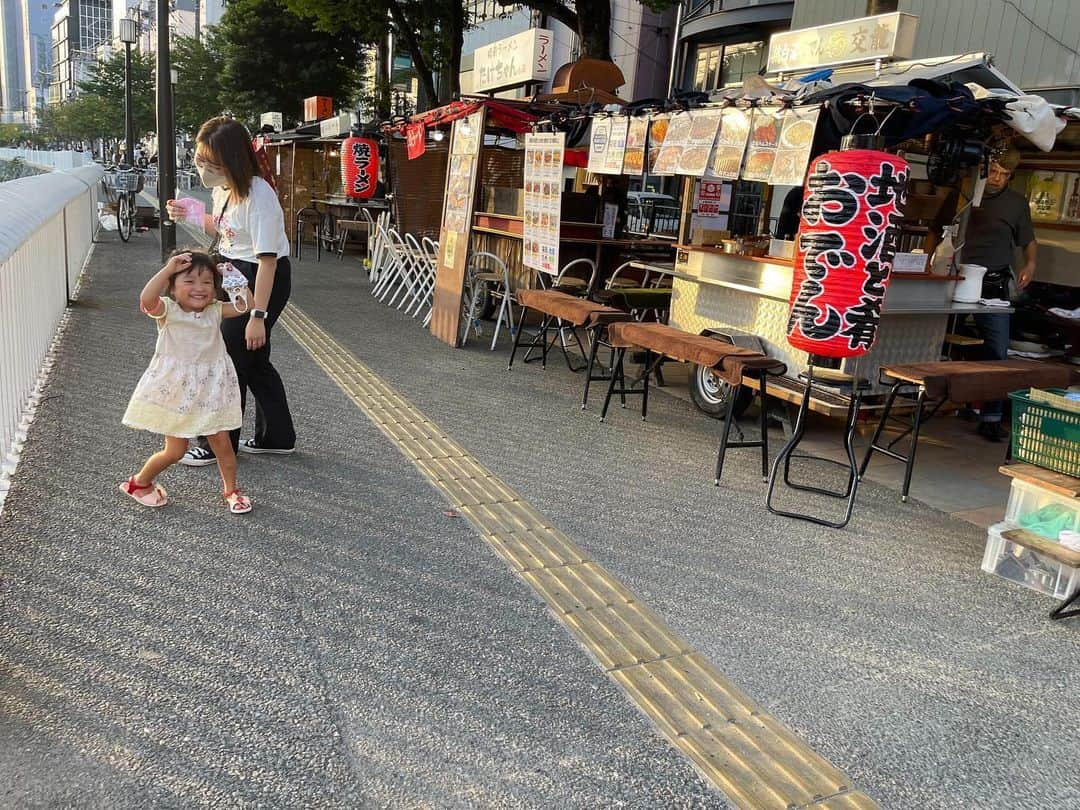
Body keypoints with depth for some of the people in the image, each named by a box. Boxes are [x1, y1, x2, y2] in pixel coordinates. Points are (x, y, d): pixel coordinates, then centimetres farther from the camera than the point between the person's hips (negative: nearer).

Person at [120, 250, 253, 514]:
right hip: (176, 390, -4)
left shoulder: (215, 312, 0)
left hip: (210, 389, 4)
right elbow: (146, 299, -33)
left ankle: (231, 490, 27)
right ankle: (138, 483, 30)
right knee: (175, 451, 4)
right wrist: (168, 269, -35)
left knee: (222, 443, 7)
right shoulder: (167, 310, -13)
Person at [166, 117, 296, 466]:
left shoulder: (258, 196, -25)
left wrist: (258, 315, -27)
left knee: (232, 356, -1)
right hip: (235, 273, 9)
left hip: (262, 279, -9)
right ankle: (276, 436, 29)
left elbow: (268, 259, -27)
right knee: (252, 359, 15)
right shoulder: (222, 188, 1)